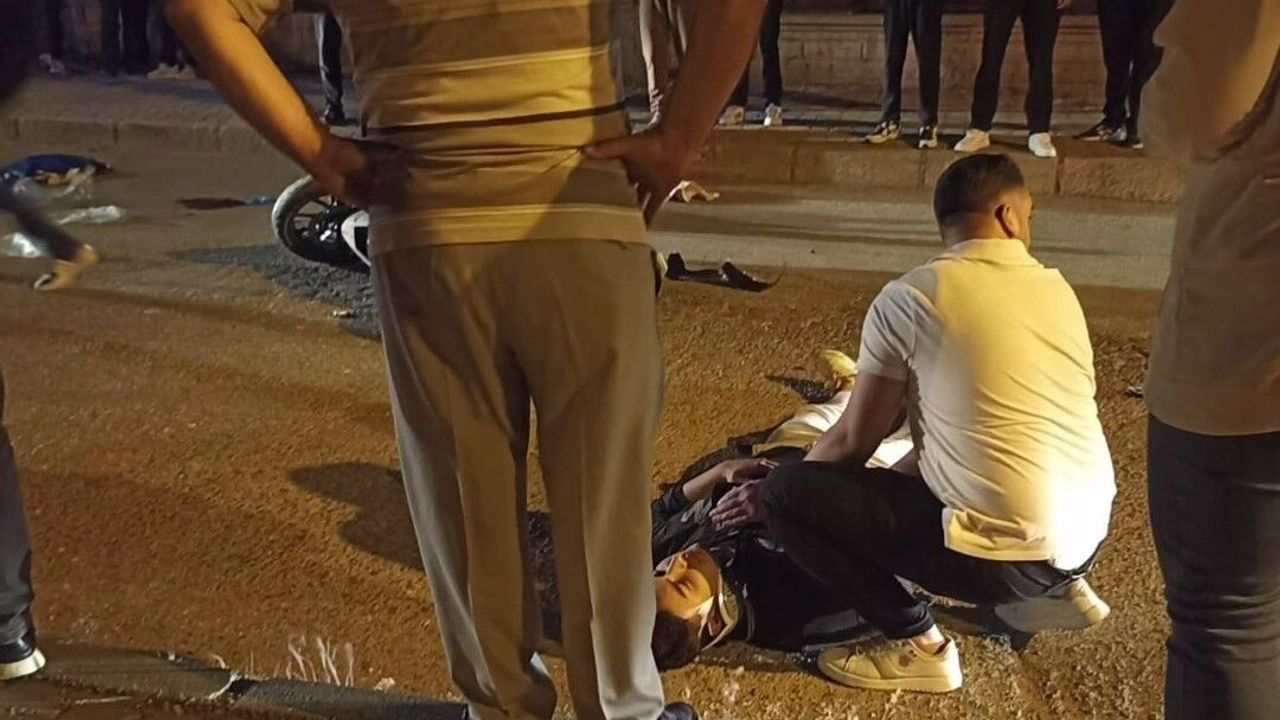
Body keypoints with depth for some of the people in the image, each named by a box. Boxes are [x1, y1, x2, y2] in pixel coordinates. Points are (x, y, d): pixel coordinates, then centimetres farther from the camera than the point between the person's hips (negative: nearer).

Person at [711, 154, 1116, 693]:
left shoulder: (910, 296, -9)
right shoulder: (1058, 289, 8)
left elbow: (853, 441, -2)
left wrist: (772, 494, 15)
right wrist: (892, 481, 26)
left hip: (1008, 556, -7)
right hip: (1090, 536, 7)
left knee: (787, 494, -2)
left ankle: (917, 644, -2)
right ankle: (1061, 587, 22)